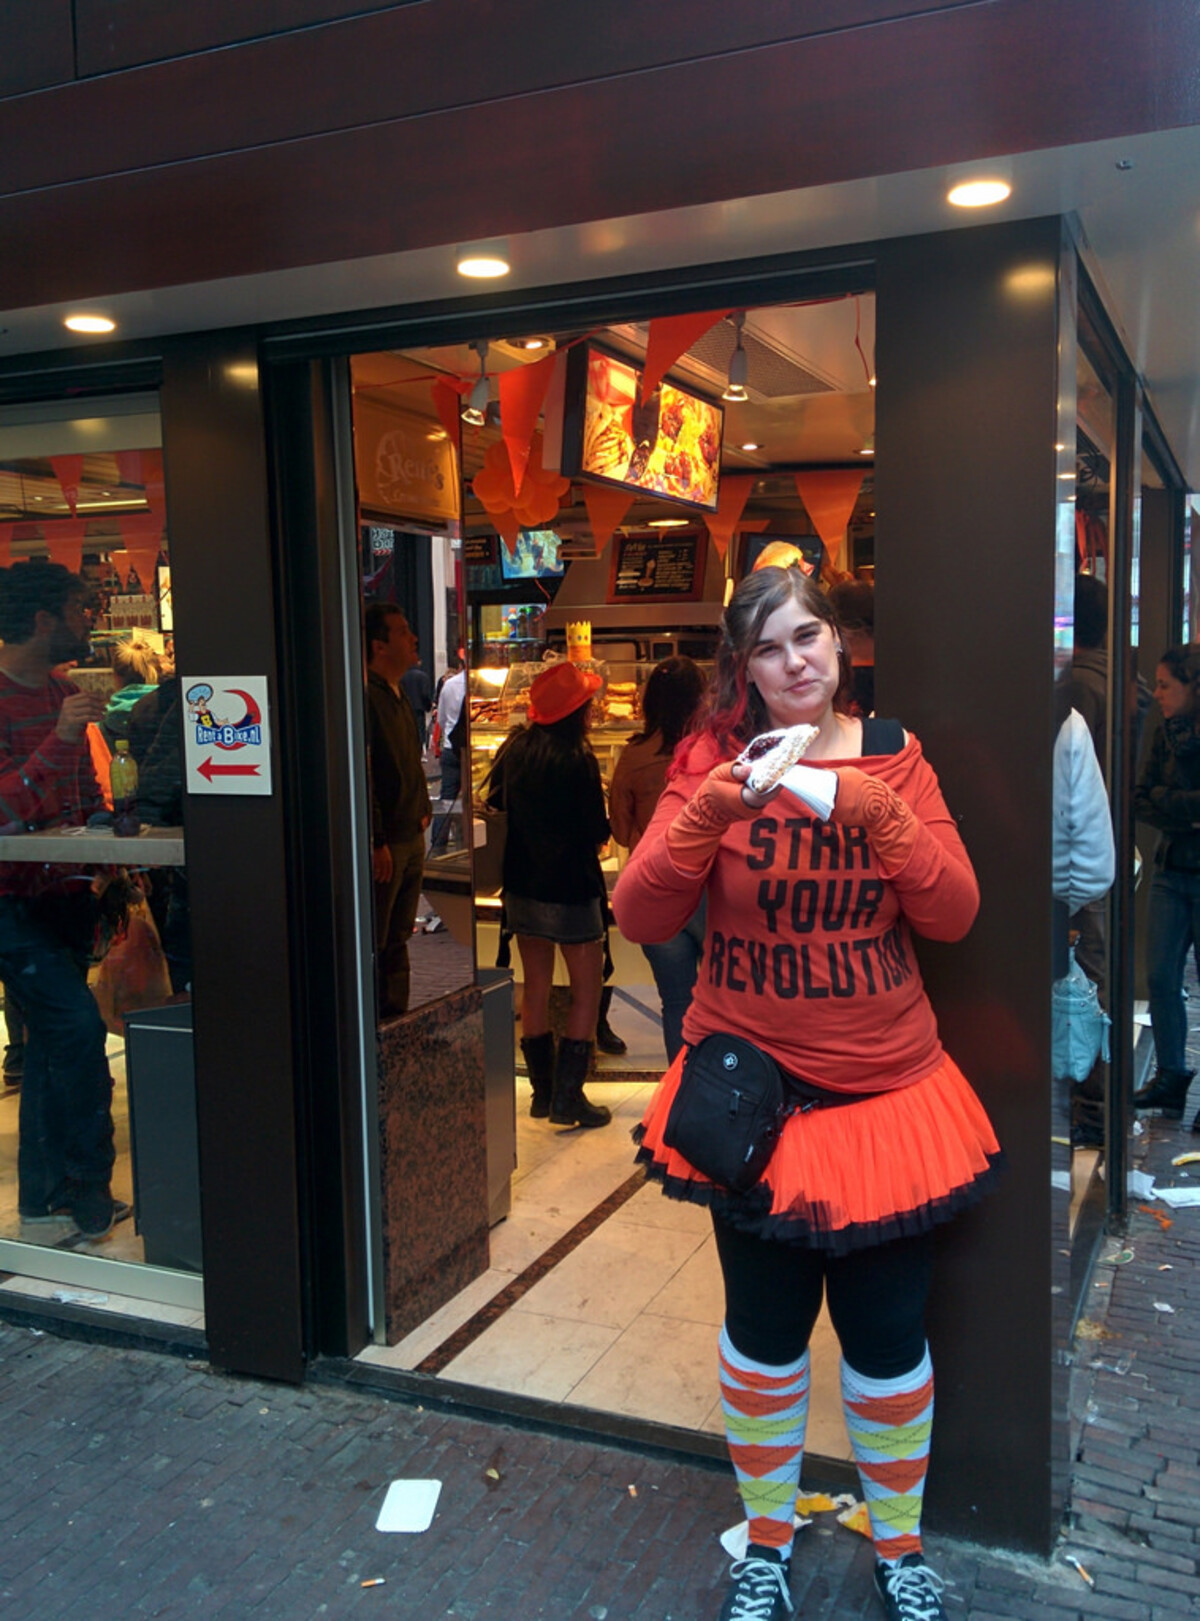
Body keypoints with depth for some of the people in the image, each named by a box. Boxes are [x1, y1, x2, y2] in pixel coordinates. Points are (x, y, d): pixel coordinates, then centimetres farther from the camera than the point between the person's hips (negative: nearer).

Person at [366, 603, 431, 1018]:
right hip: (384, 843, -9)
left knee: (398, 939, 16)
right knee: (373, 943, -1)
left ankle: (397, 1020, 26)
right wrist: (377, 842, -21)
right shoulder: (367, 697, -15)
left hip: (411, 838, 9)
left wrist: (422, 811, 15)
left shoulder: (399, 696, 15)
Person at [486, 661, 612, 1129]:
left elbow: (495, 802, 12)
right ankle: (568, 1096, 1)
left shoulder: (514, 749, 0)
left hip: (522, 884, 7)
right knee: (587, 989, 4)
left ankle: (543, 1090, 22)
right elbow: (596, 832, -13)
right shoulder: (577, 761, -18)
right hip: (569, 888, -6)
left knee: (535, 985, 15)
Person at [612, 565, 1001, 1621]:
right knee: (765, 1333, 12)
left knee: (888, 1338, 10)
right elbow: (641, 918, -11)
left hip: (887, 1094, 1)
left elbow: (954, 915, -5)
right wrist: (708, 813, -25)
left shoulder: (893, 756, 1)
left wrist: (881, 814, -20)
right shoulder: (715, 762, -4)